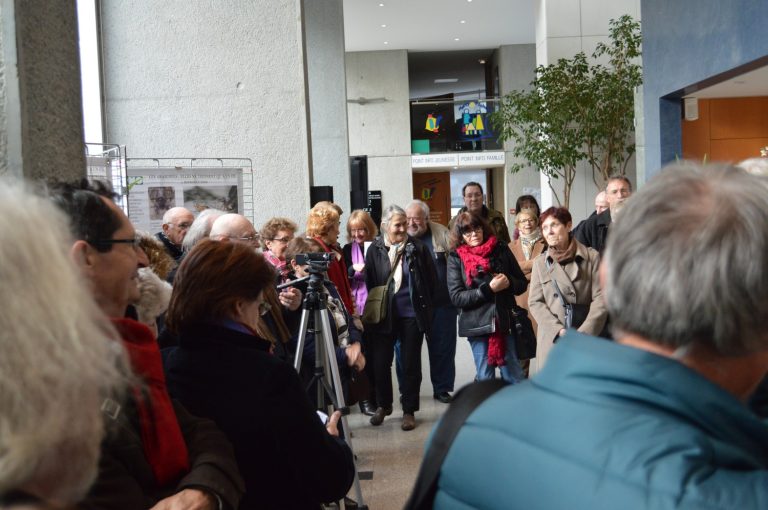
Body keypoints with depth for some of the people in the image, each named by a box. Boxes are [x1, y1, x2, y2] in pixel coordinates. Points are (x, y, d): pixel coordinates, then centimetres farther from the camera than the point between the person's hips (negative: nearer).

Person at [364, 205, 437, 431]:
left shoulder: (417, 248, -5)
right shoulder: (375, 250, -3)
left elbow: (432, 280, 1)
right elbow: (368, 283, 3)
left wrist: (422, 304, 4)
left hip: (412, 314, -1)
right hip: (384, 315, 1)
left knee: (410, 363, 7)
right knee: (381, 362, 6)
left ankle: (409, 410, 20)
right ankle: (383, 405, 28)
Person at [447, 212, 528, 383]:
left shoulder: (501, 249, 6)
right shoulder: (456, 258, 2)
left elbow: (522, 284, 11)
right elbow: (456, 297, -6)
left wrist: (509, 282, -11)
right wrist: (488, 289, -16)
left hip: (505, 322, 1)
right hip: (478, 325, -1)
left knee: (514, 378, 3)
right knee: (485, 379, 8)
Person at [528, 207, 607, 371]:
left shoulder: (591, 257, 2)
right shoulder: (540, 262, 7)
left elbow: (601, 298, -2)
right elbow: (535, 302, 3)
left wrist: (584, 333, -12)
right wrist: (559, 331, -9)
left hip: (587, 338, -1)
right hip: (552, 341, 1)